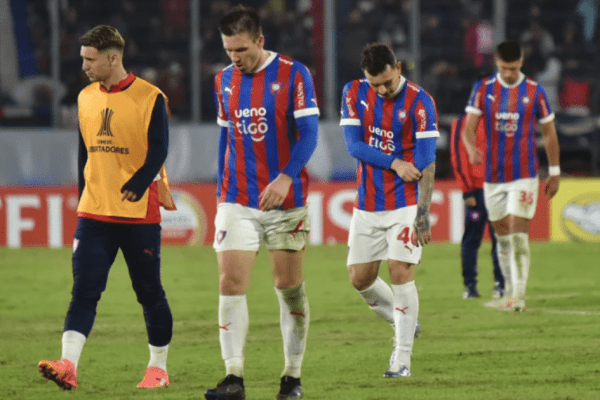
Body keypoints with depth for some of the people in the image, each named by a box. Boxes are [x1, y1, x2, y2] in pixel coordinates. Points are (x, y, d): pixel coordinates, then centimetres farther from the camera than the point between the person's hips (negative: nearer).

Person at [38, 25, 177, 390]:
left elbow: (158, 150, -14)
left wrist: (135, 188, -24)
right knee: (84, 289, -8)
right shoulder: (86, 98, 11)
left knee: (149, 292, 5)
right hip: (94, 211, 4)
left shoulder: (149, 98, -7)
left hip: (139, 212, -4)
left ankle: (159, 367, 18)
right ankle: (68, 365, -18)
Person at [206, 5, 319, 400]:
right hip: (237, 202, 3)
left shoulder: (294, 74, -7)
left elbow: (308, 133, -12)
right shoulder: (224, 80, 8)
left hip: (285, 201, -3)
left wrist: (286, 178, -25)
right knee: (231, 285, -10)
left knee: (289, 288, 5)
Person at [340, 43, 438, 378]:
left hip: (405, 202, -5)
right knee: (360, 278, 6)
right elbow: (354, 144, -6)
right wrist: (394, 163, -17)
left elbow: (426, 164, -16)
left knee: (401, 272, -14)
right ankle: (404, 325, 31)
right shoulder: (354, 93, 0)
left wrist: (423, 214, -22)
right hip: (368, 205, 5)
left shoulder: (420, 102, -13)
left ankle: (402, 359, -8)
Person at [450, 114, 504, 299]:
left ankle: (500, 283, 7)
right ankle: (470, 285, 4)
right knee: (472, 238, -2)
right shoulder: (462, 124, 1)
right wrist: (467, 191, -9)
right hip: (476, 191, -4)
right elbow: (458, 158, -3)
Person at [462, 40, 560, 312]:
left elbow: (549, 133, 7)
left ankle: (519, 296, -13)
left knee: (519, 234, -12)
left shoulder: (535, 92, -1)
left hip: (524, 176, -3)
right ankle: (509, 290, 22)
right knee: (502, 236, 9)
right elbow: (469, 127, -4)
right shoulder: (482, 90, 2)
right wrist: (472, 149, -27)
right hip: (493, 175, 3)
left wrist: (554, 173, 7)